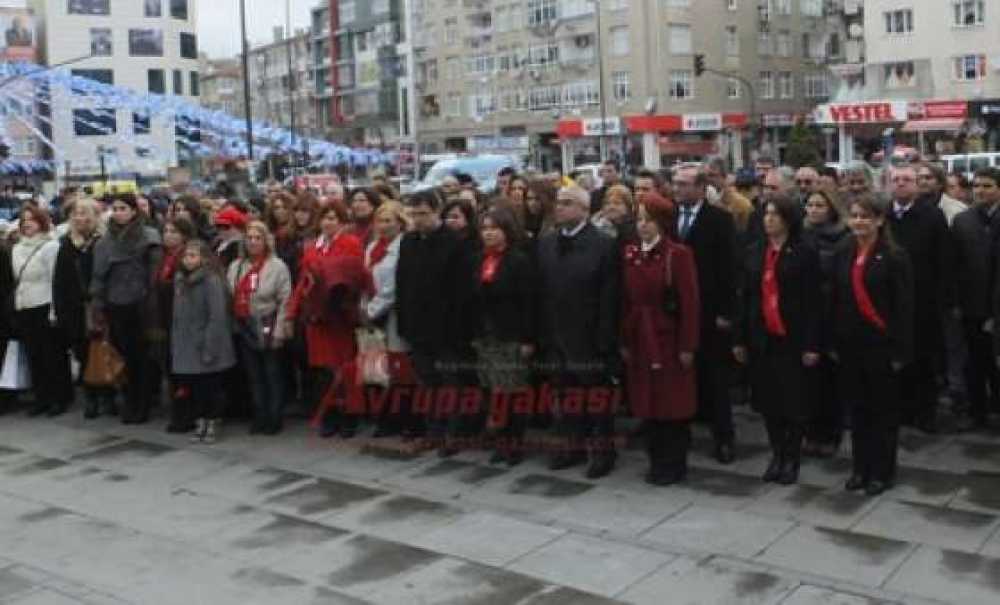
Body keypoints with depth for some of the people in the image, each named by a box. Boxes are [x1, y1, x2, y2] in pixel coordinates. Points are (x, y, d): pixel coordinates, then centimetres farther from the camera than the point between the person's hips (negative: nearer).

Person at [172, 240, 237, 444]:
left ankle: (213, 424, 18)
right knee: (193, 387, 8)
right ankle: (200, 422, 21)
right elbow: (178, 315, 12)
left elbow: (217, 317, -17)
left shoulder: (212, 281, -14)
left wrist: (209, 348, -19)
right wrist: (175, 343, 7)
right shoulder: (180, 280, 8)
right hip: (187, 346, 6)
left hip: (207, 345, -6)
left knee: (210, 387, 4)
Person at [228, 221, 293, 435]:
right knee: (253, 375, 13)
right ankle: (259, 417, 22)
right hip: (244, 328, 5)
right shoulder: (235, 267, 10)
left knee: (273, 375, 3)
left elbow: (285, 301, -10)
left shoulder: (277, 266, -7)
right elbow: (229, 298, 11)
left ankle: (274, 418, 12)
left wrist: (279, 331, -15)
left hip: (267, 329, -5)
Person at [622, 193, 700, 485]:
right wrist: (625, 340, 4)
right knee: (647, 402, 10)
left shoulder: (678, 254, -9)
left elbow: (690, 303, -11)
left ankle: (674, 464, 16)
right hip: (640, 340, 5)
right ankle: (657, 461, 23)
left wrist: (687, 346, -13)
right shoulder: (629, 253, 6)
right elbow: (626, 301, 7)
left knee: (673, 403, 4)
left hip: (670, 339, -5)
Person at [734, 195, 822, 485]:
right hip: (761, 339, 4)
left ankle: (792, 458, 18)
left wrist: (811, 345, -12)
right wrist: (739, 339, 5)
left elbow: (813, 302, -8)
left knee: (794, 401, 4)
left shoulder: (805, 254, -5)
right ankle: (777, 455, 22)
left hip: (792, 340, -4)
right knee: (768, 401, 9)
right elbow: (744, 298, 8)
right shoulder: (754, 253, 8)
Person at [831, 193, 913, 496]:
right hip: (850, 343, 5)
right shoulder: (843, 254, 7)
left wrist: (901, 350, -13)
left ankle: (883, 471, 18)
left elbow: (904, 306, -9)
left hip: (881, 343, -5)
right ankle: (860, 467, 23)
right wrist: (833, 343, 5)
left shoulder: (894, 256, -8)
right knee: (857, 407, 12)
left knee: (883, 408, 7)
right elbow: (836, 300, 8)